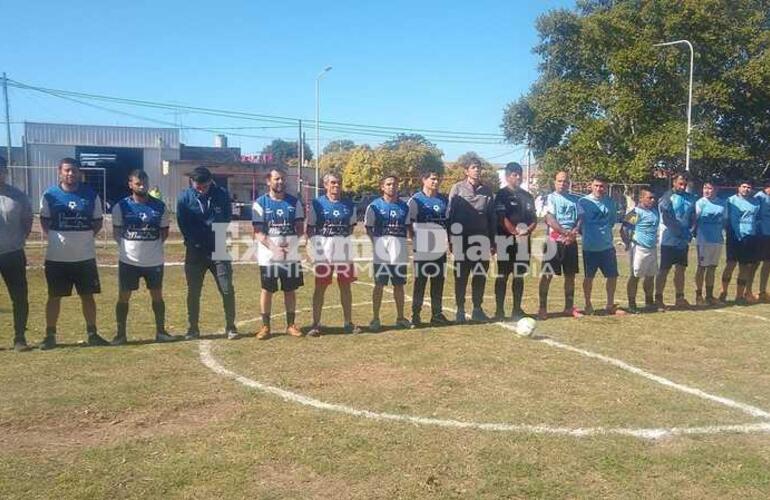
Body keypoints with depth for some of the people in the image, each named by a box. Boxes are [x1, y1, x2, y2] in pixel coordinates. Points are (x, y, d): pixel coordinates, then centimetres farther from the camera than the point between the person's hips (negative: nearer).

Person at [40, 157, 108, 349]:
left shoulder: (91, 195, 0)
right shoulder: (50, 195, -2)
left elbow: (98, 221, 8)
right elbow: (44, 220, 9)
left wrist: (87, 235, -3)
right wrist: (52, 236, -2)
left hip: (85, 256, 1)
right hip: (56, 257, -1)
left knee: (88, 295, 8)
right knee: (54, 296, 8)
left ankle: (92, 334, 18)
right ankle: (50, 335, 18)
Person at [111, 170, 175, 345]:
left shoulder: (159, 206, 2)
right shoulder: (121, 206, -2)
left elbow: (164, 231, 10)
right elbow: (116, 232, 5)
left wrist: (154, 245, -1)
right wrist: (126, 246, -6)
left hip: (154, 260, 1)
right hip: (129, 260, -1)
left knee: (157, 296, 9)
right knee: (123, 297, 4)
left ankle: (160, 332, 20)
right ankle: (120, 334, 15)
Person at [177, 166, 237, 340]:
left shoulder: (222, 194, -3)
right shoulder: (184, 197, -5)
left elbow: (227, 219, 6)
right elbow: (183, 225, -1)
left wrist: (222, 239, 0)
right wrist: (194, 243, -5)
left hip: (219, 250, 0)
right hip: (195, 252, 0)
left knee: (227, 290, -1)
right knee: (193, 292, 6)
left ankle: (230, 327, 11)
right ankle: (193, 329, 18)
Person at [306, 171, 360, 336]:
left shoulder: (349, 204, 8)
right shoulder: (317, 204, 0)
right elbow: (310, 228, 2)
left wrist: (343, 240, 0)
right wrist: (316, 244, -11)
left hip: (344, 251, 3)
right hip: (323, 251, -3)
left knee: (345, 286, 9)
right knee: (320, 287, 2)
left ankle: (348, 323, 18)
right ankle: (316, 324, 9)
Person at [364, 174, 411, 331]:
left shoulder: (404, 206, 11)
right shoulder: (375, 205, 1)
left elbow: (408, 227, 14)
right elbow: (369, 228, 1)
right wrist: (376, 243, -11)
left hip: (399, 249, 3)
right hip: (381, 248, -3)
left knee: (399, 284, 10)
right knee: (379, 284, 0)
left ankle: (400, 317, 20)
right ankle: (375, 318, 8)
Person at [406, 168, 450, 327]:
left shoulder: (443, 200, 13)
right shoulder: (416, 199, -3)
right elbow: (408, 222, -4)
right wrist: (415, 238, -9)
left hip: (440, 248, 5)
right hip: (422, 249, -5)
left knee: (438, 281, 9)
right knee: (420, 281, -1)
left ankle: (437, 314, 17)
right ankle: (415, 315, 6)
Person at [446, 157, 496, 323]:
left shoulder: (487, 191, 11)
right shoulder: (457, 188, 0)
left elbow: (492, 217, 13)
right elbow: (450, 214, -2)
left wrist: (492, 241, 9)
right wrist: (451, 239, -7)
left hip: (482, 240, 4)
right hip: (462, 239, -3)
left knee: (480, 275, 6)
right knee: (461, 276, 2)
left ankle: (477, 309, 18)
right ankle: (460, 310, 11)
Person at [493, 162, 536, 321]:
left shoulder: (527, 196, 16)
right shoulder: (501, 194, -2)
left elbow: (534, 218, 13)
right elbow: (501, 218, -12)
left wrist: (528, 229, -8)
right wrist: (515, 231, -22)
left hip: (523, 240, 6)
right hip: (505, 238, -5)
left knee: (519, 276, 9)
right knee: (502, 276, -2)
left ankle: (517, 310, 16)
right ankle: (499, 310, 3)